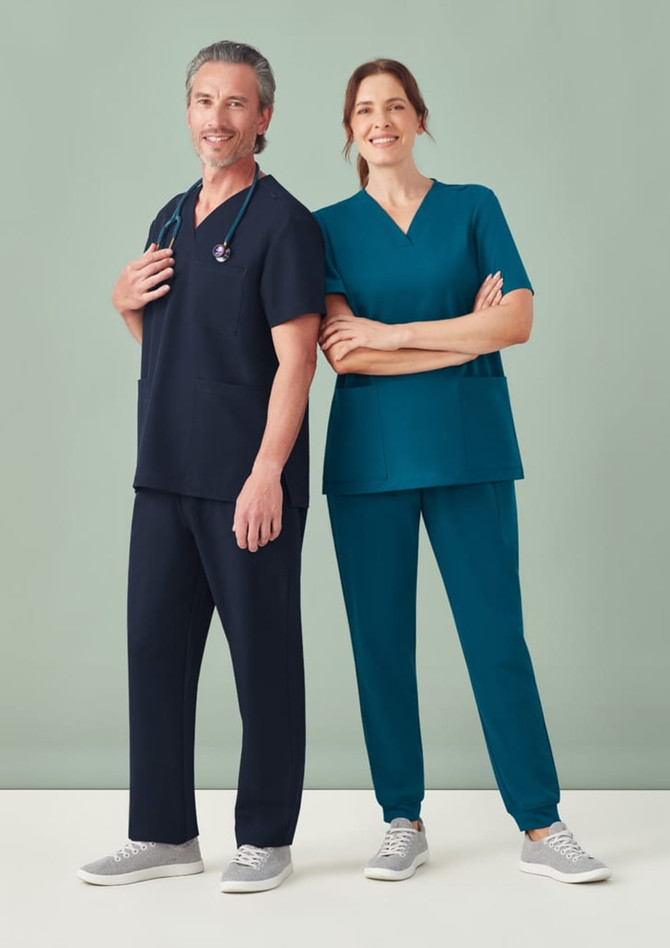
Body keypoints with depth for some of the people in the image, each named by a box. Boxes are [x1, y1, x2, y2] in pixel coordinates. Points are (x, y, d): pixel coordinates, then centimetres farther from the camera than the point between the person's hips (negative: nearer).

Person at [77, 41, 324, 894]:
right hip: (166, 473, 7)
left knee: (263, 655, 3)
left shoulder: (280, 221, -7)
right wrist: (124, 301, 4)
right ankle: (163, 831, 21)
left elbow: (295, 358, -14)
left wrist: (267, 473, -22)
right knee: (156, 647, 9)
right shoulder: (170, 218, 15)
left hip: (247, 482, -7)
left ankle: (266, 837, 16)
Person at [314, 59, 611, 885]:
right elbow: (340, 352, -6)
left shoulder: (474, 207, 8)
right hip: (369, 455, 1)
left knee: (497, 637, -1)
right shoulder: (329, 227, 7)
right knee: (380, 643, 5)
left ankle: (541, 828, 7)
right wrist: (465, 335, -9)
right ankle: (403, 823, 18)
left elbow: (518, 321, -6)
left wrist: (393, 333, -10)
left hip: (468, 451, -1)